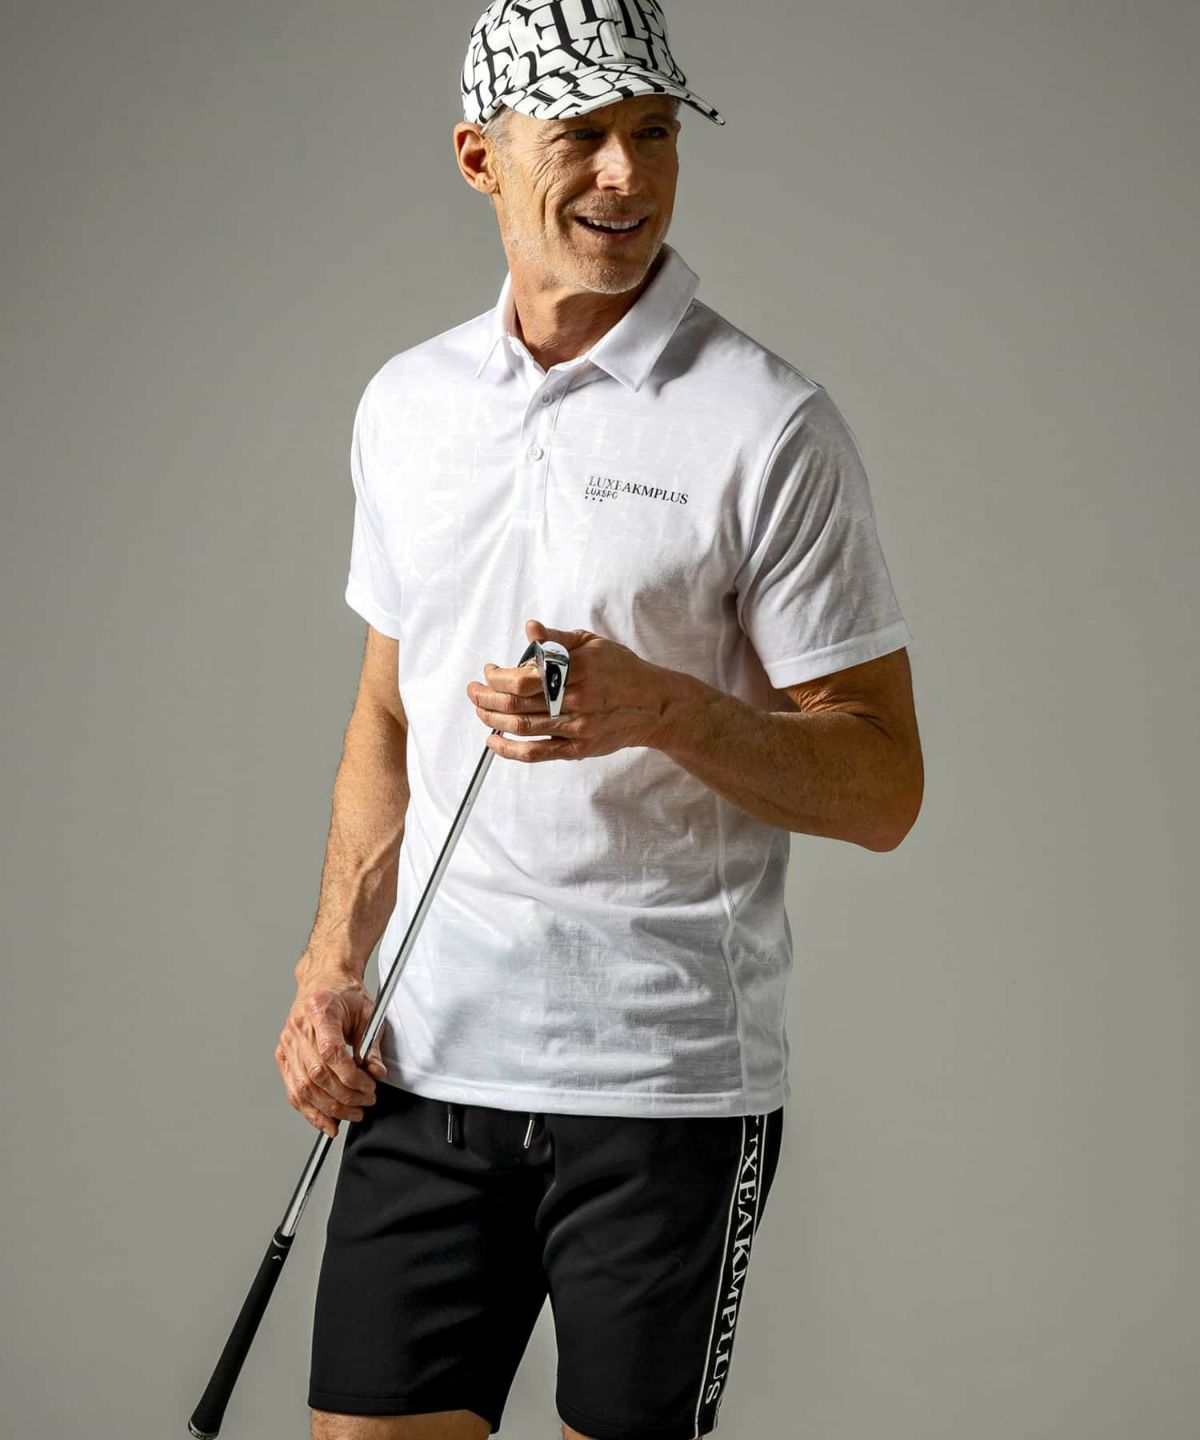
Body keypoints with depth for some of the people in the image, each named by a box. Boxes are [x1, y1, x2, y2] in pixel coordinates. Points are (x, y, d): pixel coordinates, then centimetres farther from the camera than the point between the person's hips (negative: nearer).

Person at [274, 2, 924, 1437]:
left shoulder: (770, 426, -7)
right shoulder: (405, 403, 9)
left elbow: (882, 788, -7)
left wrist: (660, 709, -23)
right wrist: (333, 964, 8)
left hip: (672, 1083, -4)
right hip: (425, 1061, 4)